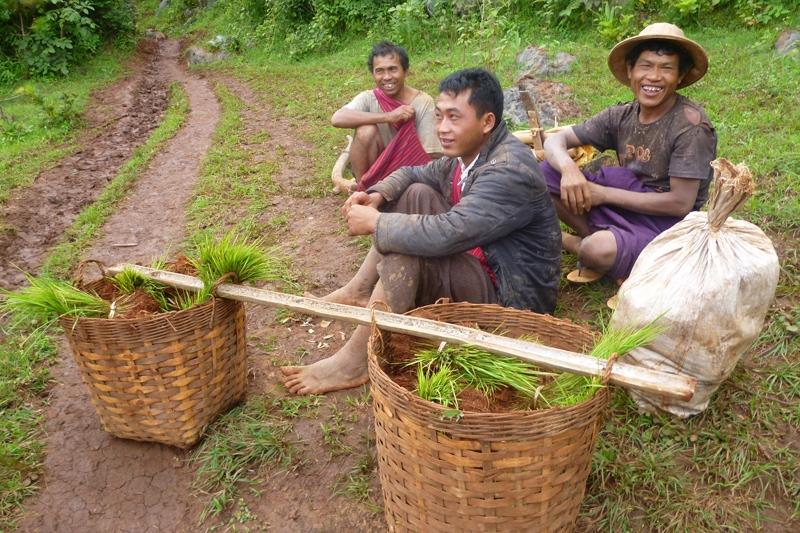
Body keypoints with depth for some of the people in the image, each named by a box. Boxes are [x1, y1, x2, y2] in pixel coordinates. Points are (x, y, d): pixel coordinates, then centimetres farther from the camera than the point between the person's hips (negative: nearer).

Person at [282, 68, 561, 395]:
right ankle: (359, 292, 3)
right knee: (416, 194, 2)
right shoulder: (467, 153, 2)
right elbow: (413, 174, 16)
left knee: (405, 250, -28)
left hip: (507, 295, -9)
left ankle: (356, 360, -19)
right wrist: (377, 195, -6)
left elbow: (445, 234, -36)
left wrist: (375, 223, -24)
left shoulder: (510, 172, -27)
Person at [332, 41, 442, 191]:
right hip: (374, 170, 1)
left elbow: (431, 156, -14)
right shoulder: (368, 98, -10)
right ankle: (363, 190, -10)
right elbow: (337, 118, -31)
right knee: (366, 131, -25)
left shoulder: (423, 102, -14)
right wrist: (388, 117, -34)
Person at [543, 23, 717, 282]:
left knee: (599, 250, -37)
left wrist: (604, 194, -19)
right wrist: (568, 168, -24)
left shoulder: (690, 124, -17)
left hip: (667, 222, -5)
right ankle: (601, 237, -5)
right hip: (625, 207, 6)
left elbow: (681, 203, -20)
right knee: (543, 174, -7)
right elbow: (556, 139, 1)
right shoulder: (622, 116, 0)